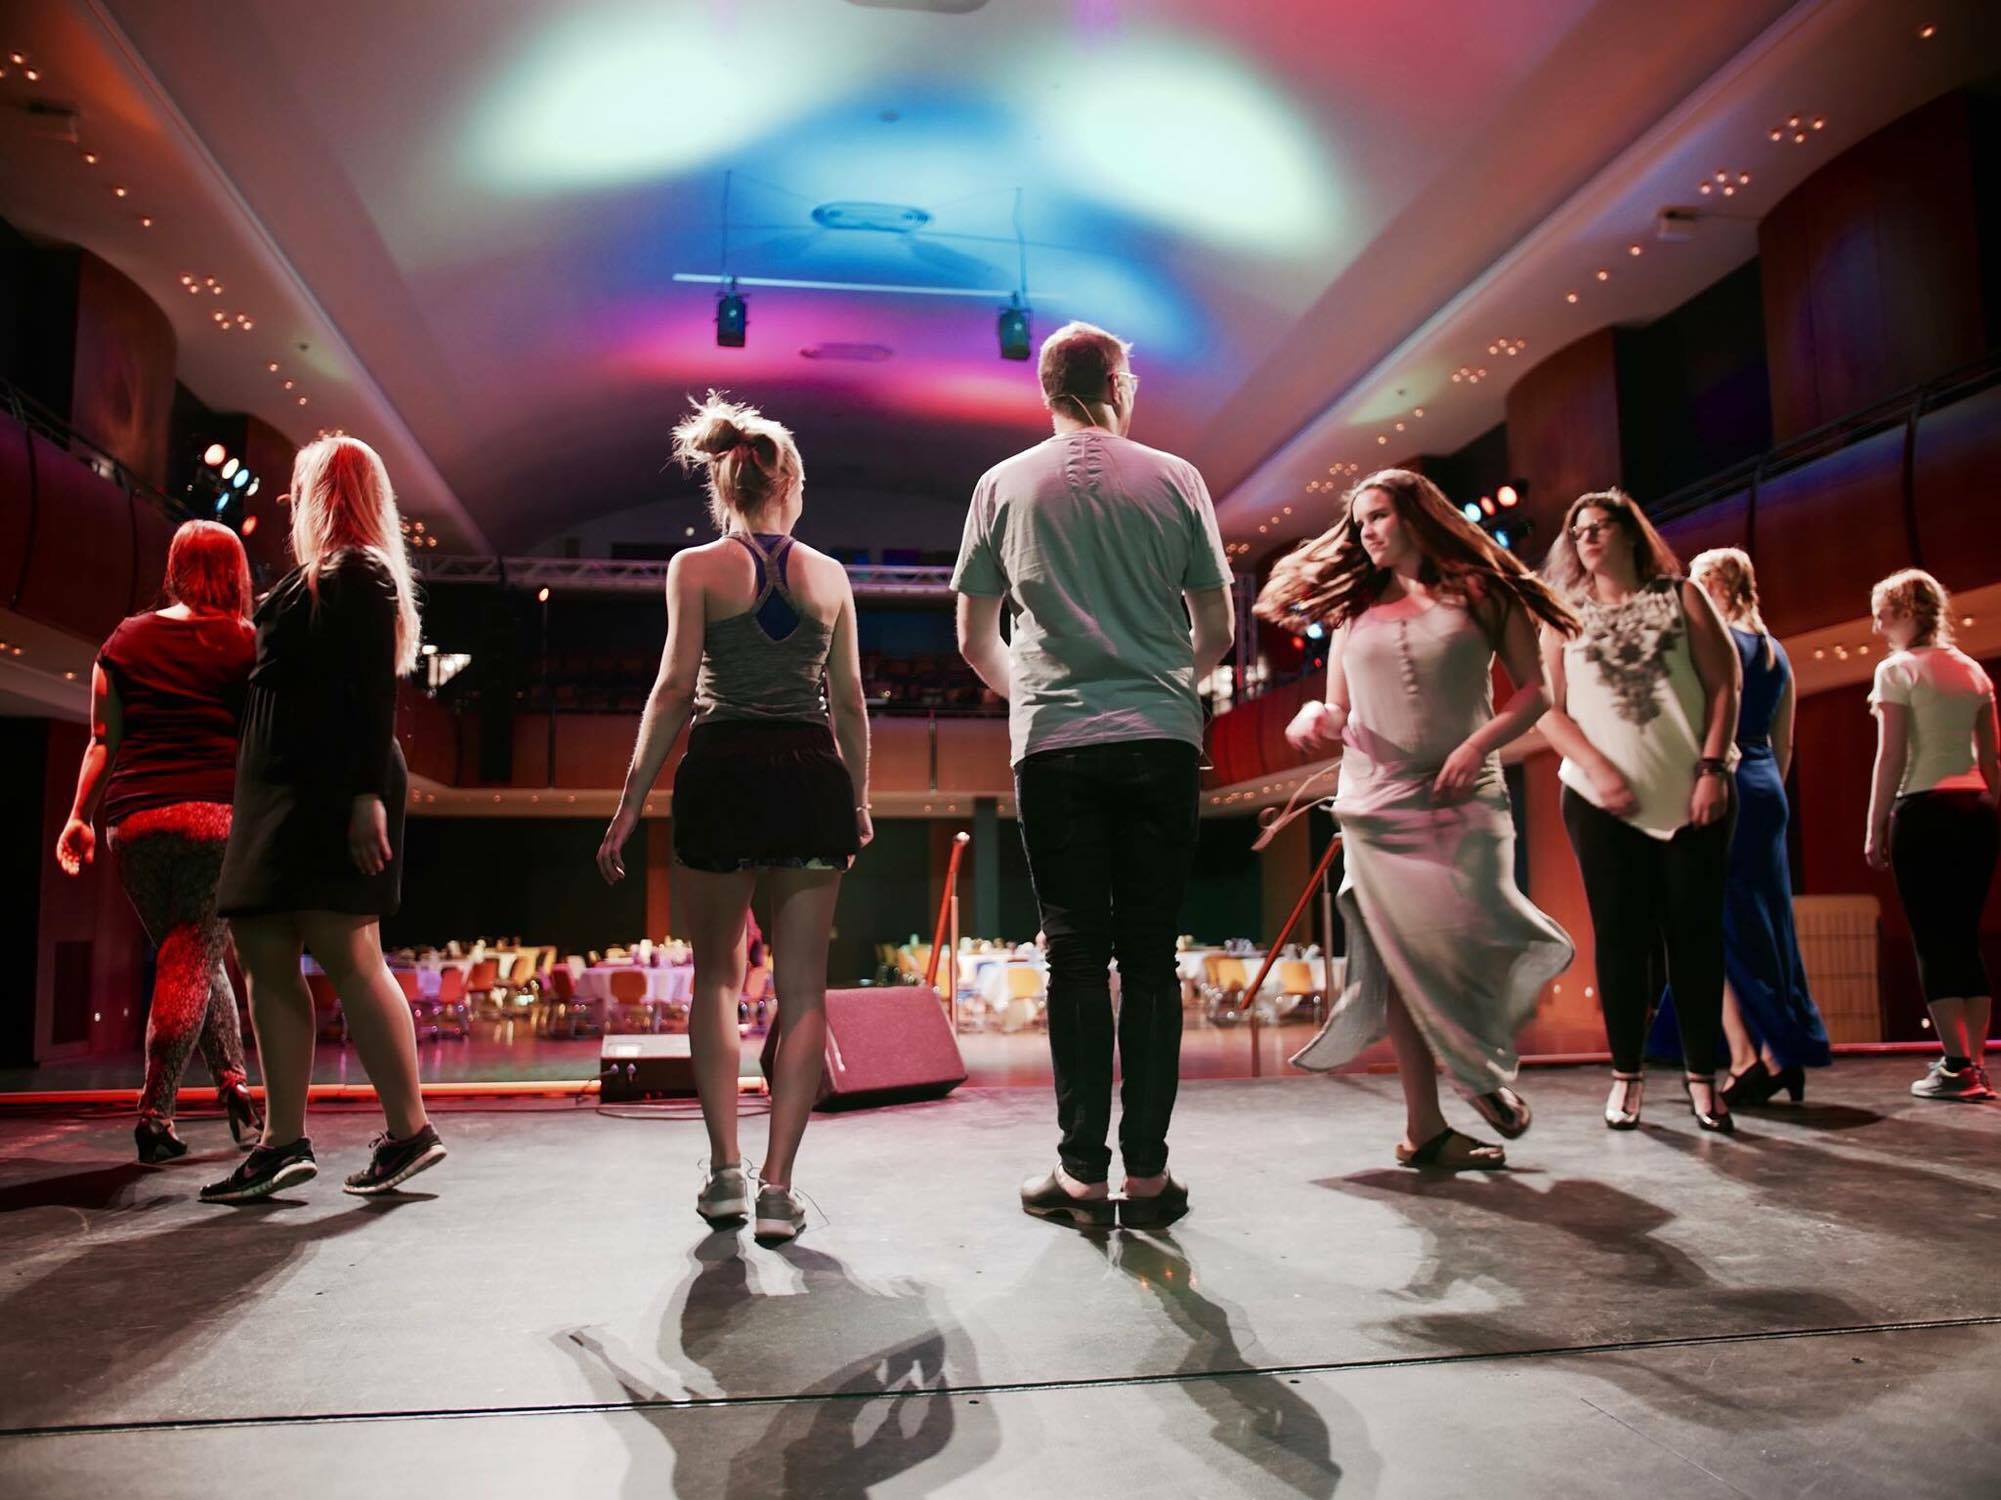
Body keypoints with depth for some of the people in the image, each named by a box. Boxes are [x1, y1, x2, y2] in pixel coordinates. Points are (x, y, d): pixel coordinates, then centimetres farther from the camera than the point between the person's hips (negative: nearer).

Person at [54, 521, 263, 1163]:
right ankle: (155, 1114, -4)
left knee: (190, 958, 14)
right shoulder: (245, 644, 1)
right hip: (216, 815, -3)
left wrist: (79, 815, 16)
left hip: (133, 819, 4)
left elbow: (103, 740, 10)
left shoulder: (126, 640, 11)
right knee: (194, 962, 0)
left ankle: (235, 1092, 13)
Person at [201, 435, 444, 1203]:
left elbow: (373, 694, -15)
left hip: (332, 787, -10)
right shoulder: (315, 579, 23)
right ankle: (283, 1142, 9)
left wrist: (369, 795, -23)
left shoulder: (357, 577, -5)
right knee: (266, 955, 6)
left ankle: (410, 1130, -6)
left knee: (343, 951, -13)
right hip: (288, 790, 10)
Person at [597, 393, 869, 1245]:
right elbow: (849, 701, 11)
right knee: (802, 988, 5)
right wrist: (859, 800, 21)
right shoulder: (830, 575, 10)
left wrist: (631, 803, -3)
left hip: (724, 772, -1)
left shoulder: (697, 566, 3)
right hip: (813, 775, 2)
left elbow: (675, 688, -6)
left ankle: (726, 1173, 12)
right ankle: (777, 1189, 3)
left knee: (716, 977, 15)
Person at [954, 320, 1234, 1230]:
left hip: (1054, 746, 0)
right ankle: (1147, 1173, 8)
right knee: (1150, 957, 5)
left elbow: (973, 643, 10)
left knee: (1077, 957, 4)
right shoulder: (1173, 479, 6)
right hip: (1161, 742, 0)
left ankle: (1082, 1174, 6)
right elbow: (1217, 631, 9)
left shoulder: (1004, 485, 8)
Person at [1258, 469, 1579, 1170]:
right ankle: (1425, 1125, 7)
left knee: (1469, 945, -9)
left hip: (1466, 803, -1)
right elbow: (1338, 718, 15)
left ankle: (1488, 1068, 22)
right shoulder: (1352, 609, 14)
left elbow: (1533, 689, 3)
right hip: (1377, 808, 2)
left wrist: (1479, 743, -13)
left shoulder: (1480, 592, 7)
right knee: (1403, 961, -1)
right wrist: (1313, 718, -9)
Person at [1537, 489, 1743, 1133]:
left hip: (1691, 795, 0)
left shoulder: (1680, 596, 8)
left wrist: (1712, 769, -8)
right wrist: (1599, 769, -11)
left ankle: (1702, 1076, 10)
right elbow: (1550, 710, 2)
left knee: (1696, 932, 1)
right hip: (1602, 799, 0)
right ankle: (1626, 1074, 11)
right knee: (1620, 935, 2)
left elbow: (1723, 686, 2)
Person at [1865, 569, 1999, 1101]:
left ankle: (1956, 1067, -6)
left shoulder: (1896, 670, -5)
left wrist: (1875, 828, -7)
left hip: (1924, 811, -6)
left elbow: (1891, 758, -10)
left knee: (1934, 941, -4)